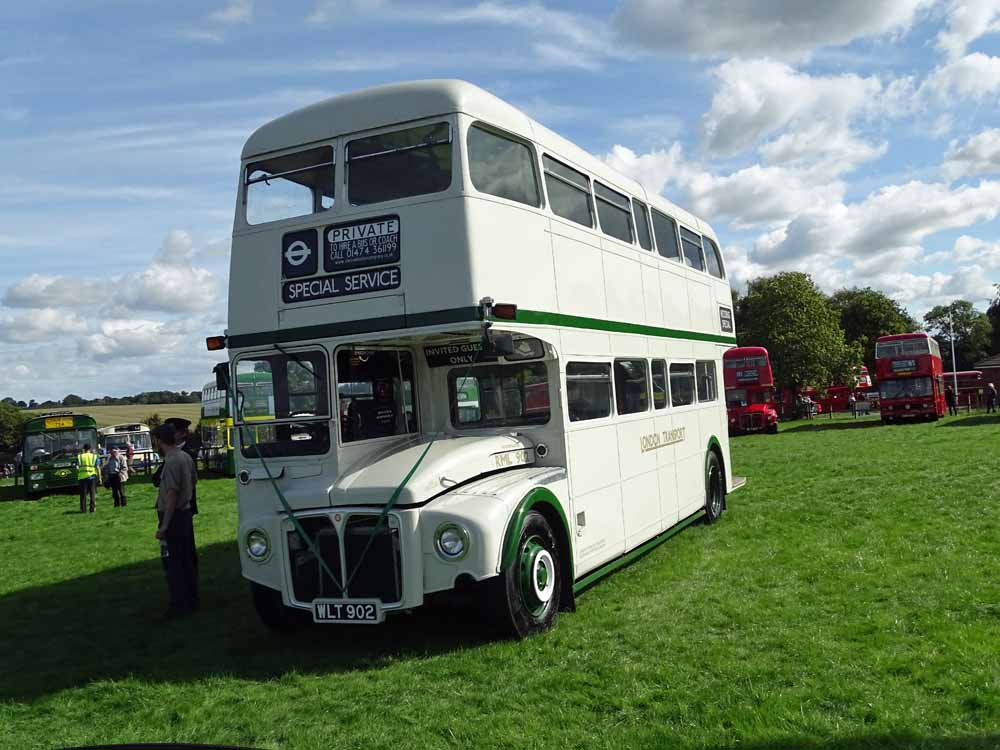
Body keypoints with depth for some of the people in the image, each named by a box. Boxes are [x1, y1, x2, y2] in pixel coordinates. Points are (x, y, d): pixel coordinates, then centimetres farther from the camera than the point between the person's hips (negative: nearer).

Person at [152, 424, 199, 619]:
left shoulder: (172, 462, -19)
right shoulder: (186, 457, 9)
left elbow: (172, 494, -23)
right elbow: (193, 481, 18)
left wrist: (163, 526, -22)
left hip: (173, 517, -9)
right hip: (186, 512, 9)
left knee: (172, 563, -3)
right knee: (187, 560, 15)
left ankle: (179, 606, 0)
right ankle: (191, 600, 23)